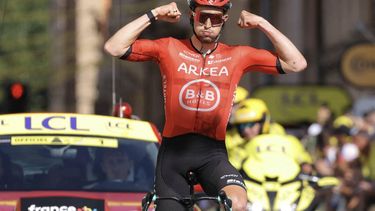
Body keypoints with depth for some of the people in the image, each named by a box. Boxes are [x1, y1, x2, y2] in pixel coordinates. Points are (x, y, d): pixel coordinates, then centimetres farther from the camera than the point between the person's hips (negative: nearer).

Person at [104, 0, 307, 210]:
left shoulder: (237, 56, 6)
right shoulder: (169, 49, 3)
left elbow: (297, 63, 4)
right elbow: (114, 48, -4)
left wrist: (262, 24, -2)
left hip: (213, 154, -1)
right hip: (174, 151, 1)